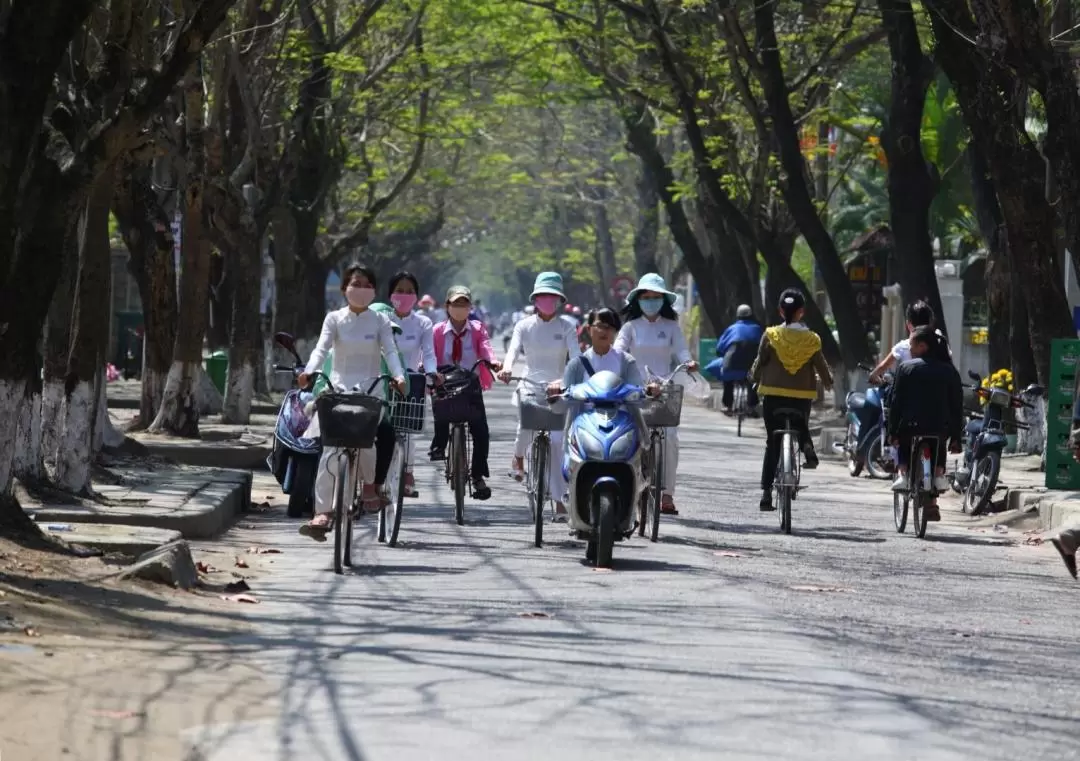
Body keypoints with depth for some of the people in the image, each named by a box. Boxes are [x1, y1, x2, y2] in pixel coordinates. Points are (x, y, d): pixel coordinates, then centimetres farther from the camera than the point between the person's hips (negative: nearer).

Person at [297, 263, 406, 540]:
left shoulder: (380, 321, 7)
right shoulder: (335, 319, 7)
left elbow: (390, 351, -4)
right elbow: (321, 348, -6)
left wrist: (398, 376, -25)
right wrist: (308, 372, -26)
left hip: (370, 392, 0)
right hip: (339, 391, 0)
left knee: (386, 432, -26)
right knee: (330, 451, -12)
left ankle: (373, 486, 1)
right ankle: (322, 512, -13)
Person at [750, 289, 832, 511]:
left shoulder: (771, 336, -6)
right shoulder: (811, 340, -4)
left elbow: (760, 362, 1)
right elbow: (821, 367, 5)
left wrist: (755, 377, 24)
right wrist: (828, 382, 27)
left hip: (773, 394, 0)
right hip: (801, 396, 0)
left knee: (773, 443, 8)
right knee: (801, 427, 26)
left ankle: (766, 492, 4)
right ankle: (807, 448, -10)